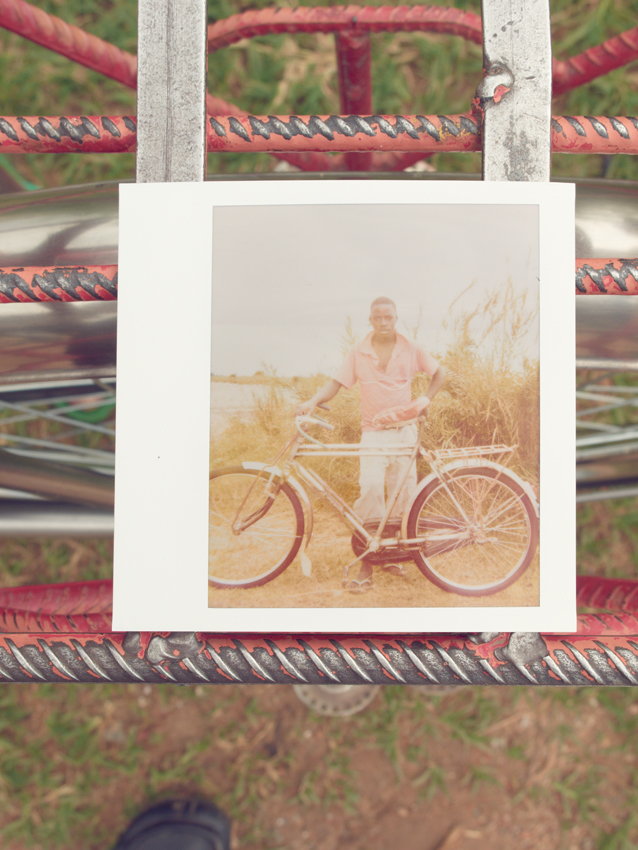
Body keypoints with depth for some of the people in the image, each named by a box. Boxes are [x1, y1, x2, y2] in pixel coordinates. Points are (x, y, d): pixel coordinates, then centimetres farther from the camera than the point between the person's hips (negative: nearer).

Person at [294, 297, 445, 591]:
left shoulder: (410, 349, 4)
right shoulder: (358, 352, 2)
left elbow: (439, 373, 14)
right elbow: (336, 382, -2)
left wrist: (426, 398, 0)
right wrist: (313, 401, -20)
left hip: (404, 431, 2)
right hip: (373, 432, -1)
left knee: (403, 494, 3)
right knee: (371, 489, -17)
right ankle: (366, 568, -11)